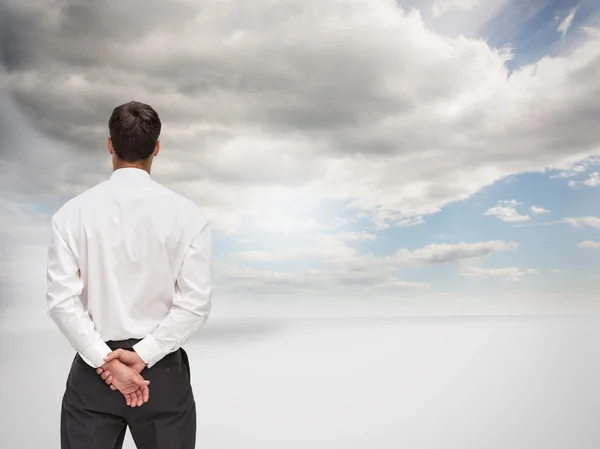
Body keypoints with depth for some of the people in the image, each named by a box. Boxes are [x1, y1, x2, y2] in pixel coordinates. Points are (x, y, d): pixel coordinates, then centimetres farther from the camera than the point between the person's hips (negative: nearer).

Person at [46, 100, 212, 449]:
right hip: (163, 370, 0)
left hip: (93, 369, 1)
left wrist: (105, 361, -7)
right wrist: (142, 355, -9)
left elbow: (62, 300, -9)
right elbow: (196, 302, -12)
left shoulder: (73, 212, -5)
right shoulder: (187, 214, -8)